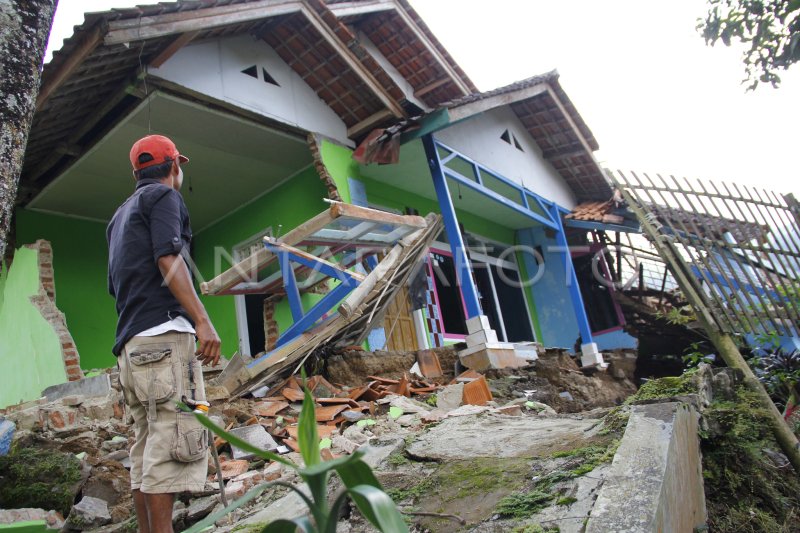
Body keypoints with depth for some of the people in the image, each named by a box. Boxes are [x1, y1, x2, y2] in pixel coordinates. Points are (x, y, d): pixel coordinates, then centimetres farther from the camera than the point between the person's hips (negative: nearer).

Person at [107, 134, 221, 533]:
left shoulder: (120, 215, 29)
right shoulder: (163, 196, 2)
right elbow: (168, 261, -14)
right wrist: (202, 320, -20)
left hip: (131, 344, 9)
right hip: (164, 334, -9)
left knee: (147, 448, 8)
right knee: (173, 442, -12)